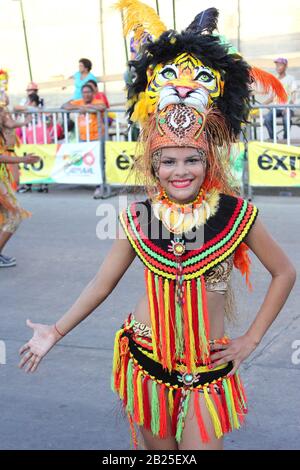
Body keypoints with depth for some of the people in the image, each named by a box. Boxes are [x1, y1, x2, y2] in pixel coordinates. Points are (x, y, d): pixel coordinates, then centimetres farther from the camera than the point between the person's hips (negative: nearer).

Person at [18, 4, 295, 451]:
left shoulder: (236, 214, -11)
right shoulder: (137, 218, -7)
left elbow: (284, 272, 0)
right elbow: (103, 282, 4)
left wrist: (251, 339, -2)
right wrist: (57, 331, 6)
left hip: (207, 367, -1)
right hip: (145, 359, 2)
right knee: (157, 448, 16)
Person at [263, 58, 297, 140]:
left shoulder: (290, 79, 5)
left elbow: (293, 97, -3)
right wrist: (262, 104, 3)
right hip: (276, 107, 3)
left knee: (286, 118, -37)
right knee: (267, 118, -29)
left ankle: (286, 139, -21)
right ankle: (273, 139, -22)